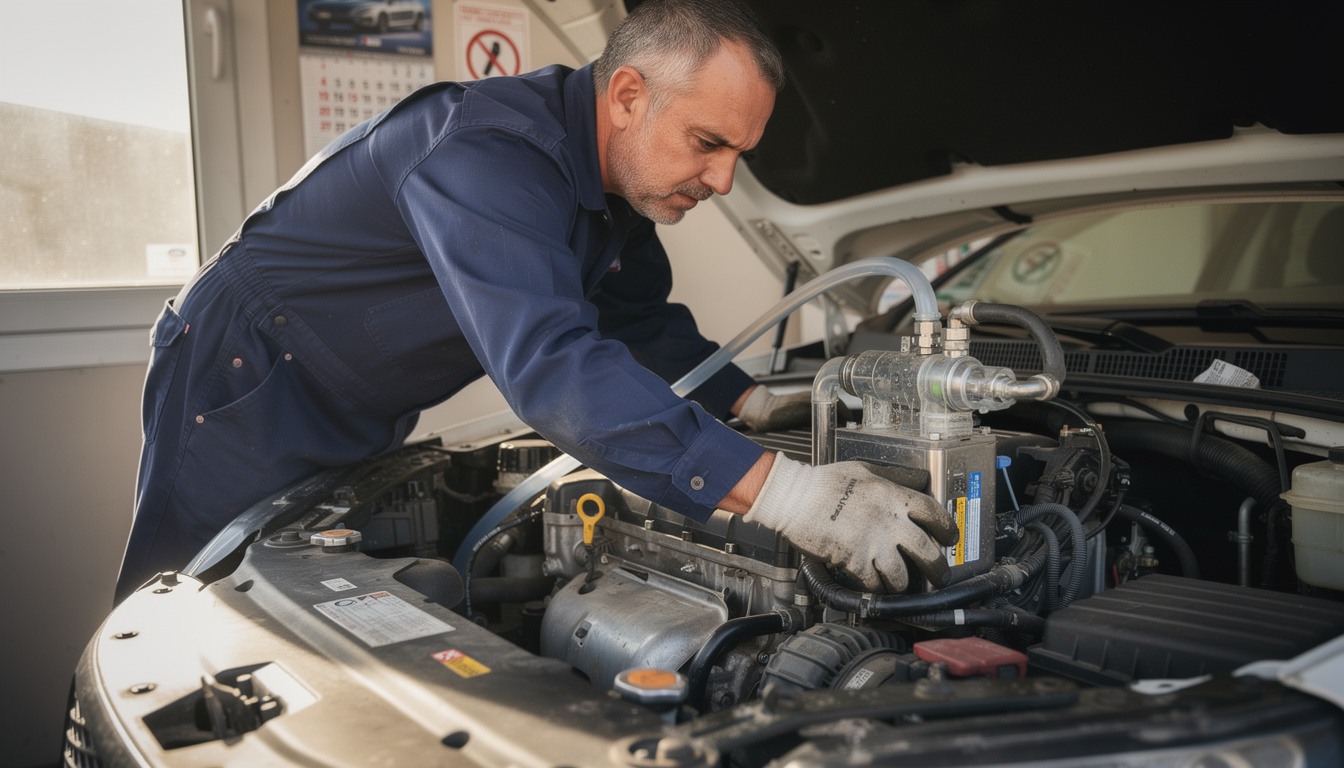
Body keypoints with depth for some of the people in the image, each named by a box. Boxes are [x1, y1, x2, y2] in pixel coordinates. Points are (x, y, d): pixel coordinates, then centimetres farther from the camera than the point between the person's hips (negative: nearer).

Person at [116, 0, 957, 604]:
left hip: (362, 421, 8)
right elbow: (550, 362, -48)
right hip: (246, 372, -8)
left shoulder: (618, 180, -4)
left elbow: (645, 322, 11)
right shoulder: (488, 155, -35)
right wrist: (777, 492, -53)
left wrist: (757, 403, -5)